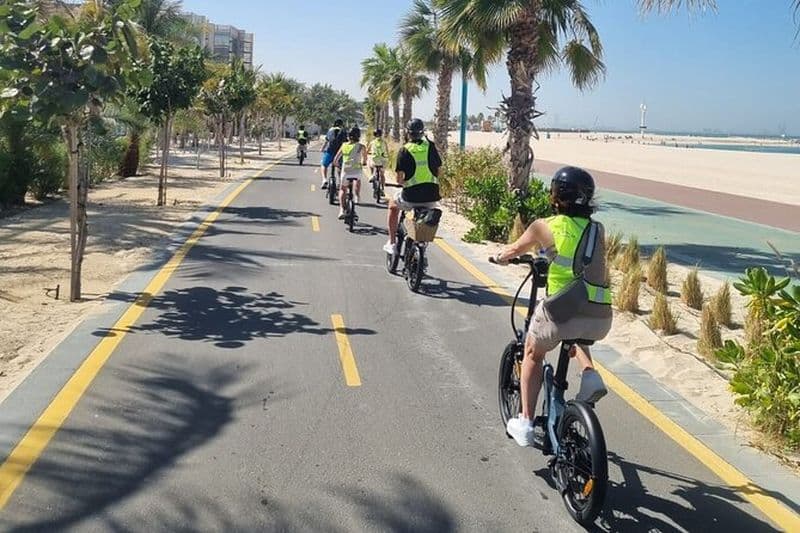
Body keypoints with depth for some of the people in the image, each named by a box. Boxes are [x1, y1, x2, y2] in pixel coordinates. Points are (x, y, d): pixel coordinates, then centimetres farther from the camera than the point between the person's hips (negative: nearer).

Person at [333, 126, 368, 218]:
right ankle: (357, 197, 19)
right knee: (358, 181, 36)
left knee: (343, 189, 21)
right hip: (357, 171, -1)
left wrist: (335, 164, 28)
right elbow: (364, 160, 20)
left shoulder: (344, 145, 7)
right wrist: (363, 163, 42)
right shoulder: (361, 147, 3)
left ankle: (341, 209, 4)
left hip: (345, 171, 1)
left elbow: (335, 161, 6)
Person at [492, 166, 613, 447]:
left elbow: (514, 250, 21)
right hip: (601, 319, 4)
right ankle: (589, 374, 15)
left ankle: (525, 423, 27)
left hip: (563, 312, -4)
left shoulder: (544, 226, 3)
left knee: (533, 353, 27)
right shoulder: (598, 229, 12)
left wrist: (499, 257, 42)